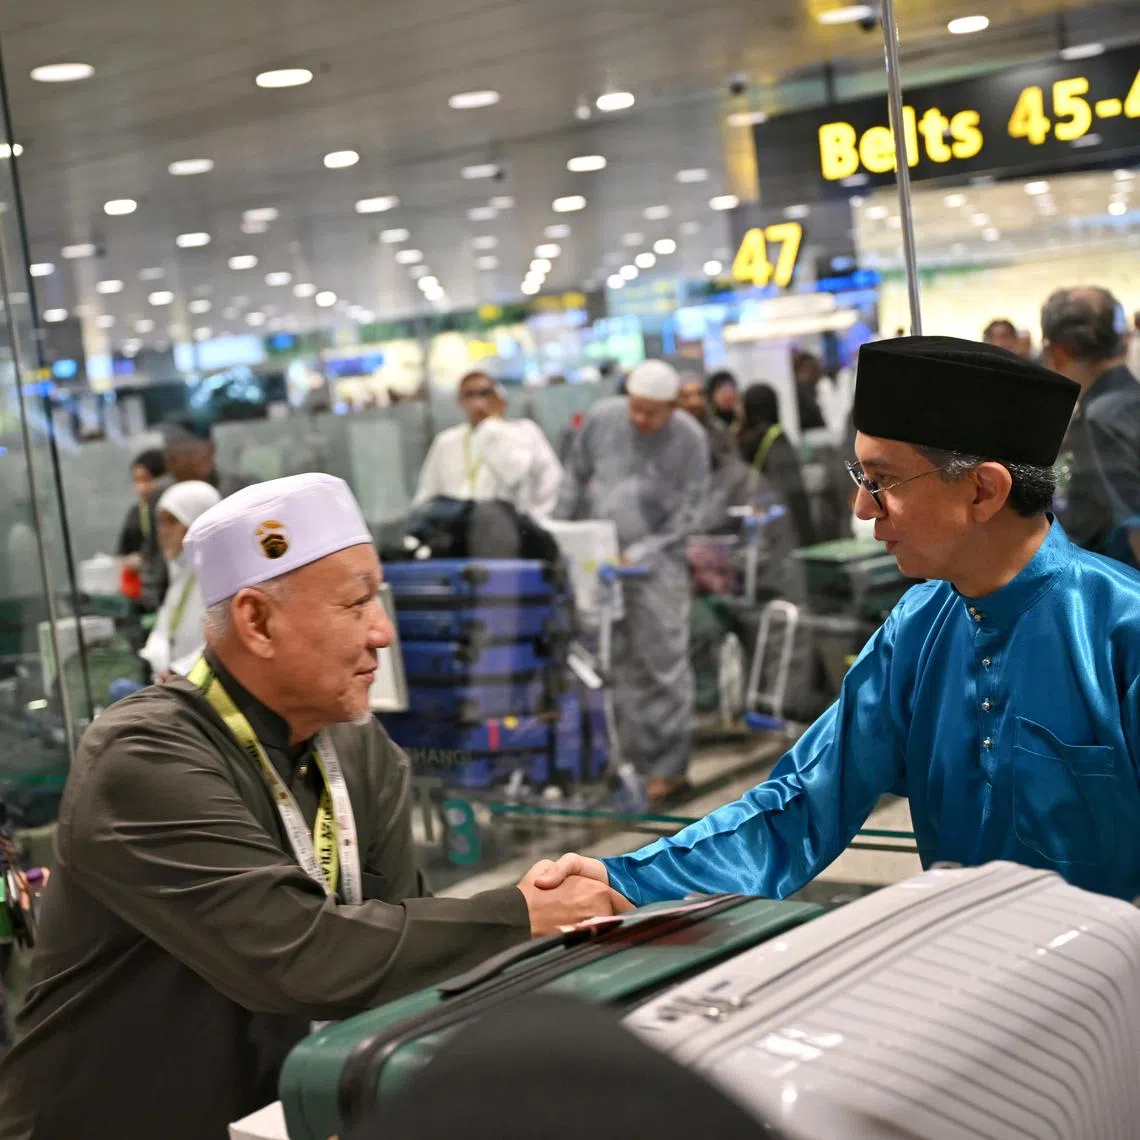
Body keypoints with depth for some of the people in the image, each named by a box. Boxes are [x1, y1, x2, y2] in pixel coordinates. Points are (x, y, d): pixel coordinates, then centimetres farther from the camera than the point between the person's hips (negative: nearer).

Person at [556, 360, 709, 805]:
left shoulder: (689, 439, -6)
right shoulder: (602, 418, 2)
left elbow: (688, 512, -6)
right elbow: (575, 476, 14)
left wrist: (641, 554, -13)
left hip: (656, 564, -3)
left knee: (663, 663, -4)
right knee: (614, 664, 7)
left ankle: (667, 767, 4)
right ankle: (625, 759, 15)